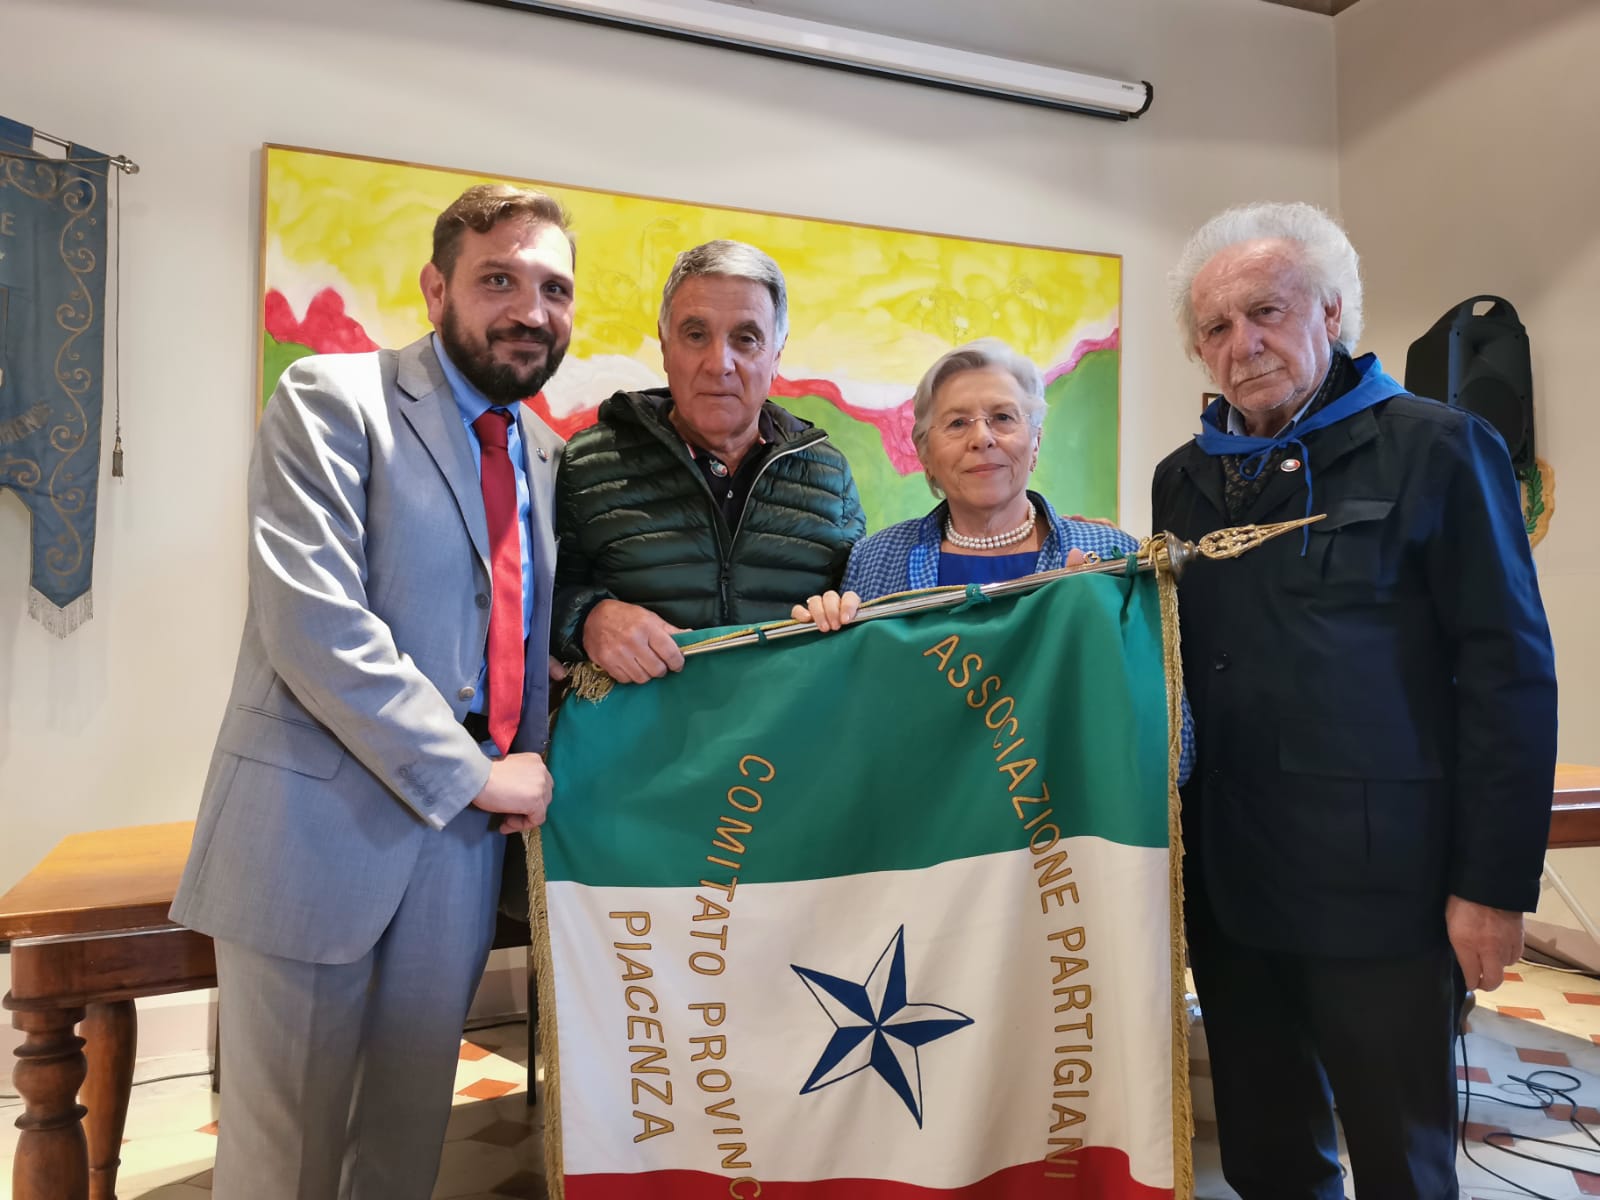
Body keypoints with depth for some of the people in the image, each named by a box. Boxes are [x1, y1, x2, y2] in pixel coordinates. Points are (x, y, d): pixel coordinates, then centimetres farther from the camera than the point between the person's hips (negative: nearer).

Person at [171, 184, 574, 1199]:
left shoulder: (544, 455, 13)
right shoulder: (332, 400, -7)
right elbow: (311, 621, -19)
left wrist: (533, 766, 1)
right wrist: (477, 774, -15)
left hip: (466, 833, 6)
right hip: (322, 827, -5)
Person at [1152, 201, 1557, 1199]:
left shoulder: (1436, 450, -5)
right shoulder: (1184, 480, 10)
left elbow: (1507, 675, -9)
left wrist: (1494, 882, -11)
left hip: (1379, 889, -4)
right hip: (1227, 885, 5)